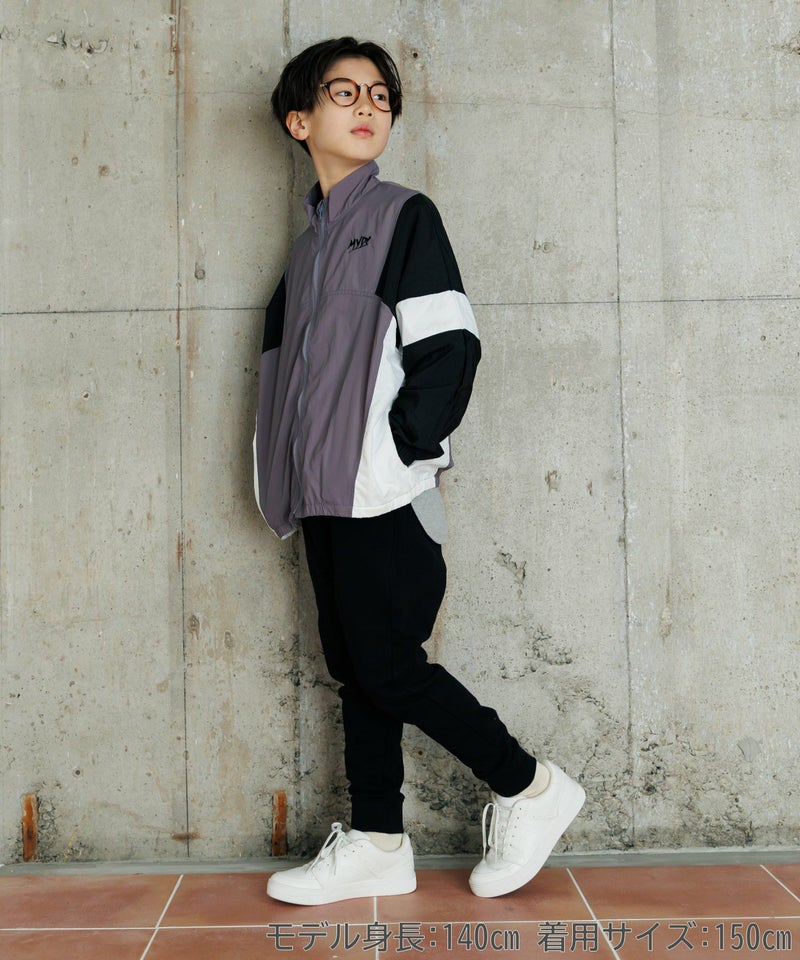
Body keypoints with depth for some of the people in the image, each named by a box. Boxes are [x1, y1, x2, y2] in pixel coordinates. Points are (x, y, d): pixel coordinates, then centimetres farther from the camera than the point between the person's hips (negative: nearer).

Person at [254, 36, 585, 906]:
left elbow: (449, 347, -11)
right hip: (327, 496, 7)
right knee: (354, 667, 10)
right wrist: (289, 479, 8)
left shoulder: (403, 216, -1)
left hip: (383, 493, -7)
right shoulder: (309, 244, 19)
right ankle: (375, 845, 20)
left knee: (388, 666, -6)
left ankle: (529, 787, 12)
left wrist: (398, 451, -14)